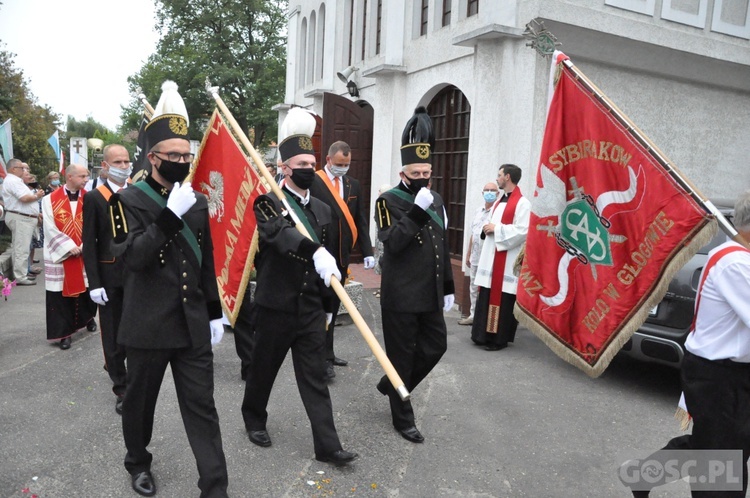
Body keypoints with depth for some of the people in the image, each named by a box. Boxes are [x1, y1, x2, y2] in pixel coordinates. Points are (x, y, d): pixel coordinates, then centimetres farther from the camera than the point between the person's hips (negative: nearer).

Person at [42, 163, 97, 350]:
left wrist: (85, 245, -13)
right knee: (61, 294, 2)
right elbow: (50, 228, -8)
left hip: (84, 253, 2)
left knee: (85, 290, 9)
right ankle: (63, 332, 10)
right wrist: (69, 246, -15)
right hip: (60, 255, -2)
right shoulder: (50, 200, -4)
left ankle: (86, 318, 34)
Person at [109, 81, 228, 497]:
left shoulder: (197, 202, 8)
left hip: (193, 326, 3)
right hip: (147, 326, -3)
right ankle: (138, 463, 42)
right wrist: (170, 215, -28)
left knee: (201, 407, 4)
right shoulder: (127, 201, -6)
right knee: (139, 402, 17)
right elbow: (131, 256, -20)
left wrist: (215, 314, 11)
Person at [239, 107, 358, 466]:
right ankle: (254, 419, 40)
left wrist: (327, 300, 17)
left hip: (311, 307, 4)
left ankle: (327, 446, 11)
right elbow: (281, 233, -31)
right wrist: (315, 252, -48)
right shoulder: (267, 203, -9)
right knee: (264, 368, 14)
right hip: (275, 305, -4)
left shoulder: (322, 210, 9)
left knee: (314, 376, 7)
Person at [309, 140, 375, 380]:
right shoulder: (313, 182, -8)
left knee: (333, 305, 15)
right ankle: (324, 357, 6)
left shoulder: (353, 184, 11)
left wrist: (367, 251, 5)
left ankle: (326, 352, 28)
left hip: (341, 255, 6)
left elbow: (360, 222, 11)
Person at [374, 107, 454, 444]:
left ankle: (391, 385, 36)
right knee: (402, 356, 5)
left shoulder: (435, 200, 11)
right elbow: (392, 243, -24)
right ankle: (403, 419, 22)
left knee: (436, 346, 14)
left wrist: (447, 288, 15)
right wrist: (417, 210, -28)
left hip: (429, 296, 7)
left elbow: (442, 248, 16)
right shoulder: (389, 201, -9)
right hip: (400, 298, -7)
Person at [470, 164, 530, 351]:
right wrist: (487, 229, 1)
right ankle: (484, 334, 20)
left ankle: (499, 338, 9)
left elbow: (522, 231, -21)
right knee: (486, 297, 11)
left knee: (502, 299, -2)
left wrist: (496, 229, -16)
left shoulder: (522, 203, -11)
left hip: (507, 260, -8)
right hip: (491, 256, 9)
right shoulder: (498, 202, 17)